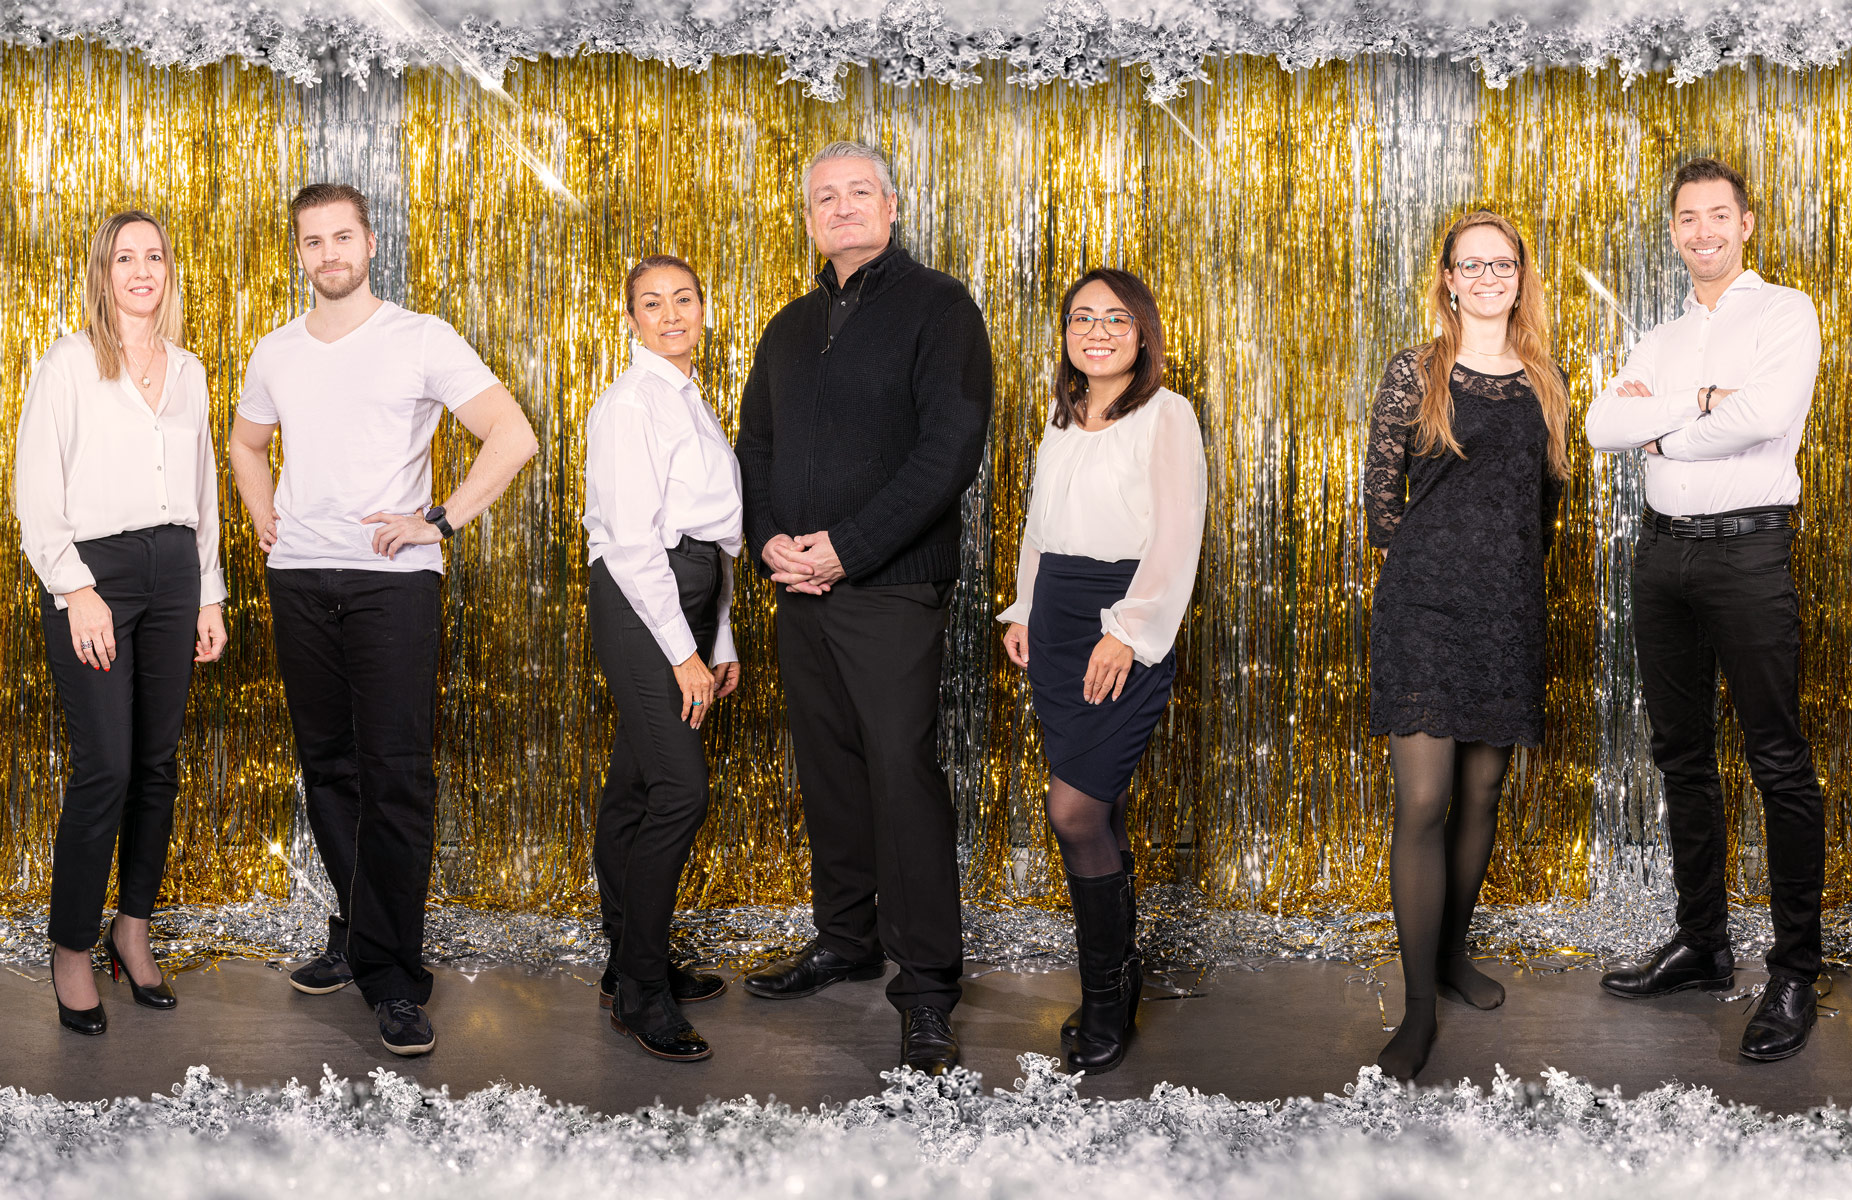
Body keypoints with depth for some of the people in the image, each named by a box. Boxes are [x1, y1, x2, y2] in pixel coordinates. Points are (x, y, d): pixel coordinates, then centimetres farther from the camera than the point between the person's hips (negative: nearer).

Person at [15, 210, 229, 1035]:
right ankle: (71, 951, 4)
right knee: (104, 768, -10)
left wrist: (210, 594, 15)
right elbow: (36, 493, -5)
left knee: (159, 761, 7)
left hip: (174, 566, 5)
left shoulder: (188, 372, 14)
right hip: (94, 569, -5)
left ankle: (133, 929, 20)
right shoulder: (67, 365, 0)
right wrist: (77, 590, -14)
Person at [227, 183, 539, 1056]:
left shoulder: (420, 341, -3)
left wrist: (440, 520, -11)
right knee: (327, 767, 10)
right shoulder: (275, 353, 13)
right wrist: (263, 515, 14)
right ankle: (357, 933, 24)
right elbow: (246, 442, 31)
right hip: (298, 580, 5)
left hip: (392, 576, -5)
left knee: (397, 775, -8)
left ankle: (392, 978, -5)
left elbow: (513, 437, -6)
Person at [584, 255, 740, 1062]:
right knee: (680, 789, -13)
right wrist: (682, 650, -17)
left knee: (636, 784, 13)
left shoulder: (691, 403, 18)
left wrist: (720, 640, 19)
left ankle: (631, 966, 20)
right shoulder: (630, 403, -10)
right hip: (640, 603, -9)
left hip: (686, 599, 9)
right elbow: (633, 539, -15)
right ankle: (641, 992, -7)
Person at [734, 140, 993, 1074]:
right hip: (799, 585, 6)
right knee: (827, 768, 11)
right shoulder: (792, 327, 19)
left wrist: (848, 546, -16)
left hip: (891, 586, -6)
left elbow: (953, 445, -12)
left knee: (902, 768, -9)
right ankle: (844, 939, 25)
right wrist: (768, 538, -2)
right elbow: (754, 444, 19)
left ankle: (926, 982, -3)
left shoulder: (936, 306, -2)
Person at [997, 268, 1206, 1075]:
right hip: (1057, 614, 6)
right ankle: (1119, 965, 22)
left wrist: (1127, 632, -16)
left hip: (1127, 621, -6)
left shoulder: (1167, 416, -5)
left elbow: (1176, 538, -10)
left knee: (1074, 809, -12)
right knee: (1101, 803, 9)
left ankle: (1105, 999, 1)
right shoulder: (1061, 414, 15)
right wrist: (1022, 610, 17)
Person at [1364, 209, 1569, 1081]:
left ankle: (1454, 953, 28)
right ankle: (1419, 1005, -3)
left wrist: (1511, 567, 15)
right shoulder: (1415, 373, -1)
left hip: (1508, 610, 4)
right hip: (1424, 606, -4)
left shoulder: (1544, 379, 11)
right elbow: (1379, 492, 3)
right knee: (1424, 802, -9)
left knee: (1482, 793, 10)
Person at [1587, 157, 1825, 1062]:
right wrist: (1699, 403, -12)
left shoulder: (1786, 313, 1)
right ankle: (1702, 944, 21)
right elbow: (1602, 426, 1)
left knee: (1779, 764, -6)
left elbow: (1766, 416, -17)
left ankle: (1795, 972, 0)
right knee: (1682, 755, 11)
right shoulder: (1661, 341, 17)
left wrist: (1661, 433, -5)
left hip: (1747, 549, -6)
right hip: (1663, 549, 6)